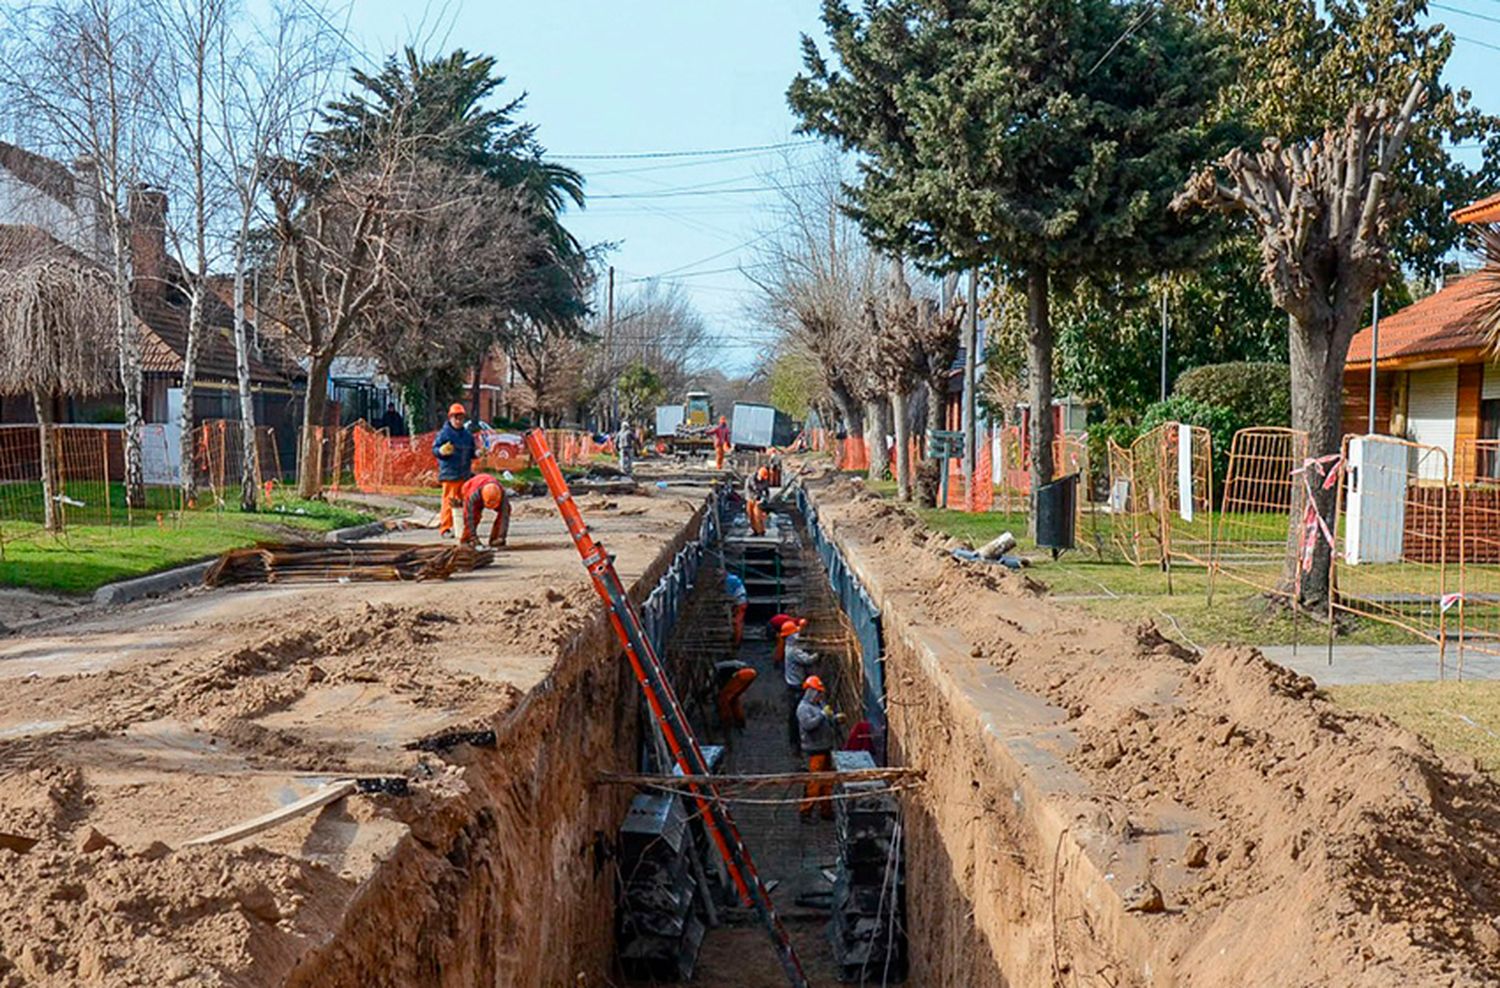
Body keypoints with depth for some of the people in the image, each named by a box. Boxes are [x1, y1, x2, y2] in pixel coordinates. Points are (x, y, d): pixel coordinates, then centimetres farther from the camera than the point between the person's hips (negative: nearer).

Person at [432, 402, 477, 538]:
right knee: (449, 501, -7)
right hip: (450, 473, -6)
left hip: (465, 474, 6)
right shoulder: (444, 433, -5)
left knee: (463, 501, 10)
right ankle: (445, 528, -2)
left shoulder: (467, 434, 13)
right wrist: (442, 451, -25)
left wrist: (477, 454, 4)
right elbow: (434, 449, -7)